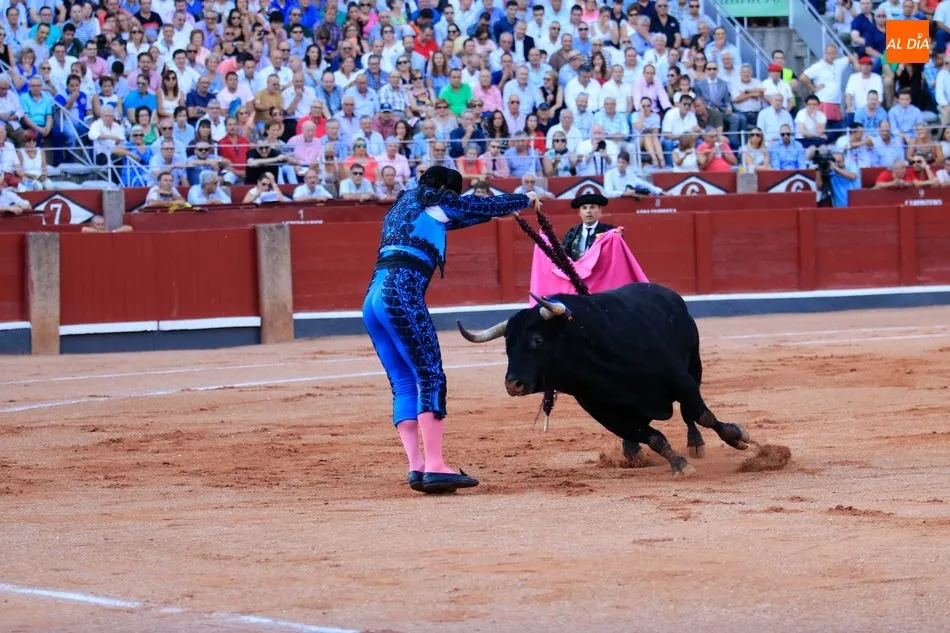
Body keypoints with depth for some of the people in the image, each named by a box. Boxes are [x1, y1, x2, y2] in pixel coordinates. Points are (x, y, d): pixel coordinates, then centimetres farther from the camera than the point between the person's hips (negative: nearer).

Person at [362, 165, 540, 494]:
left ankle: (417, 468, -1)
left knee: (404, 384, 8)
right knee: (431, 377, -9)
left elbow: (455, 218, 46)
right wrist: (525, 199, 35)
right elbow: (483, 205, 18)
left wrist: (495, 215, 56)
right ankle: (434, 466, -18)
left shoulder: (402, 205, 30)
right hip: (402, 294, -9)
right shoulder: (431, 199, 8)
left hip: (373, 297, 9)